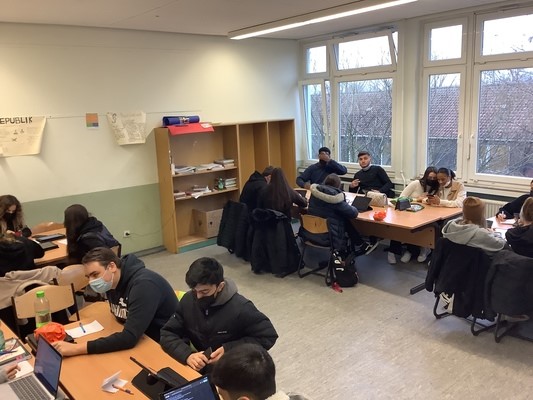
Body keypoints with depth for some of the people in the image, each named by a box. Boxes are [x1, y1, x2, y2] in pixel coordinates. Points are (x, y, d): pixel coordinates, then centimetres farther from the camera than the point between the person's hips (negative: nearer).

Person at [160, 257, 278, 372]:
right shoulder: (188, 300, -9)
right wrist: (187, 355, -25)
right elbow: (168, 334, -5)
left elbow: (268, 336, -16)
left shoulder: (241, 308, -24)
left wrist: (229, 350, -23)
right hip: (198, 366, 4)